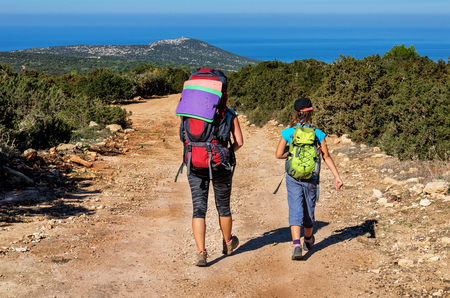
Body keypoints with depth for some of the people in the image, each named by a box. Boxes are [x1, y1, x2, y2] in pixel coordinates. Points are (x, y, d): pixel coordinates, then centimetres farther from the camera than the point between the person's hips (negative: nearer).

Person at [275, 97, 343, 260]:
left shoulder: (288, 132, -6)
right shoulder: (318, 134, -6)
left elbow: (279, 154, -3)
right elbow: (327, 157, -3)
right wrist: (337, 176, 2)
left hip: (293, 178, -1)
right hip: (311, 179, 1)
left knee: (295, 210, -2)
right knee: (309, 209, 18)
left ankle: (296, 244, -20)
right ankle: (308, 240, 39)